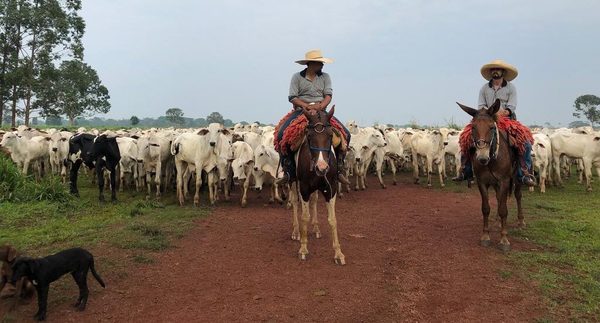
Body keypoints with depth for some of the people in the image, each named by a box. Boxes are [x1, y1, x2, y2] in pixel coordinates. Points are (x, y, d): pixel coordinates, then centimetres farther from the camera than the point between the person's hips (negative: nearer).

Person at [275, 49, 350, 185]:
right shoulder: (297, 77, 5)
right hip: (300, 111, -2)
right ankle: (289, 171, -14)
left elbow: (328, 95, 3)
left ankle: (339, 169, -4)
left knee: (345, 134, -16)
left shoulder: (325, 77, 13)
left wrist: (319, 106, -19)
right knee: (281, 134, -25)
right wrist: (307, 106, -18)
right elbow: (292, 97, -2)